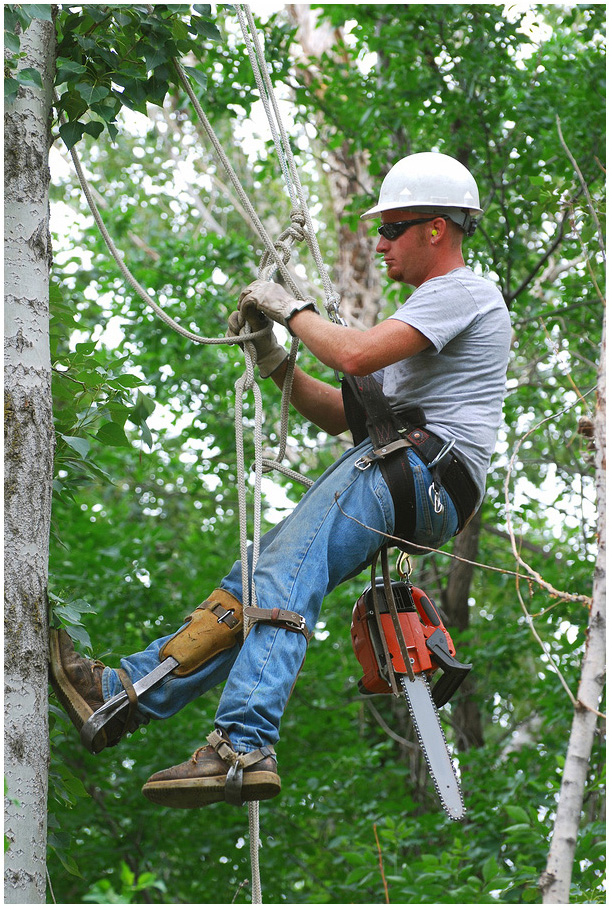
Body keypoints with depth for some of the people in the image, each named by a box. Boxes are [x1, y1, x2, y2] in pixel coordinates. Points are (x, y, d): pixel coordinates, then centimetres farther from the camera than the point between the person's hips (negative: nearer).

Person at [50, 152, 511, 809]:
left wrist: (291, 309, 0)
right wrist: (273, 360, 14)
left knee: (286, 573, -27)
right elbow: (340, 415, 28)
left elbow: (356, 355, -17)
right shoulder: (428, 309, 32)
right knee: (264, 576, -4)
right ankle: (123, 692, -12)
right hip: (394, 471, 9)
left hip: (424, 468, -9)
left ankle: (243, 748, -42)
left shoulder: (461, 291, 0)